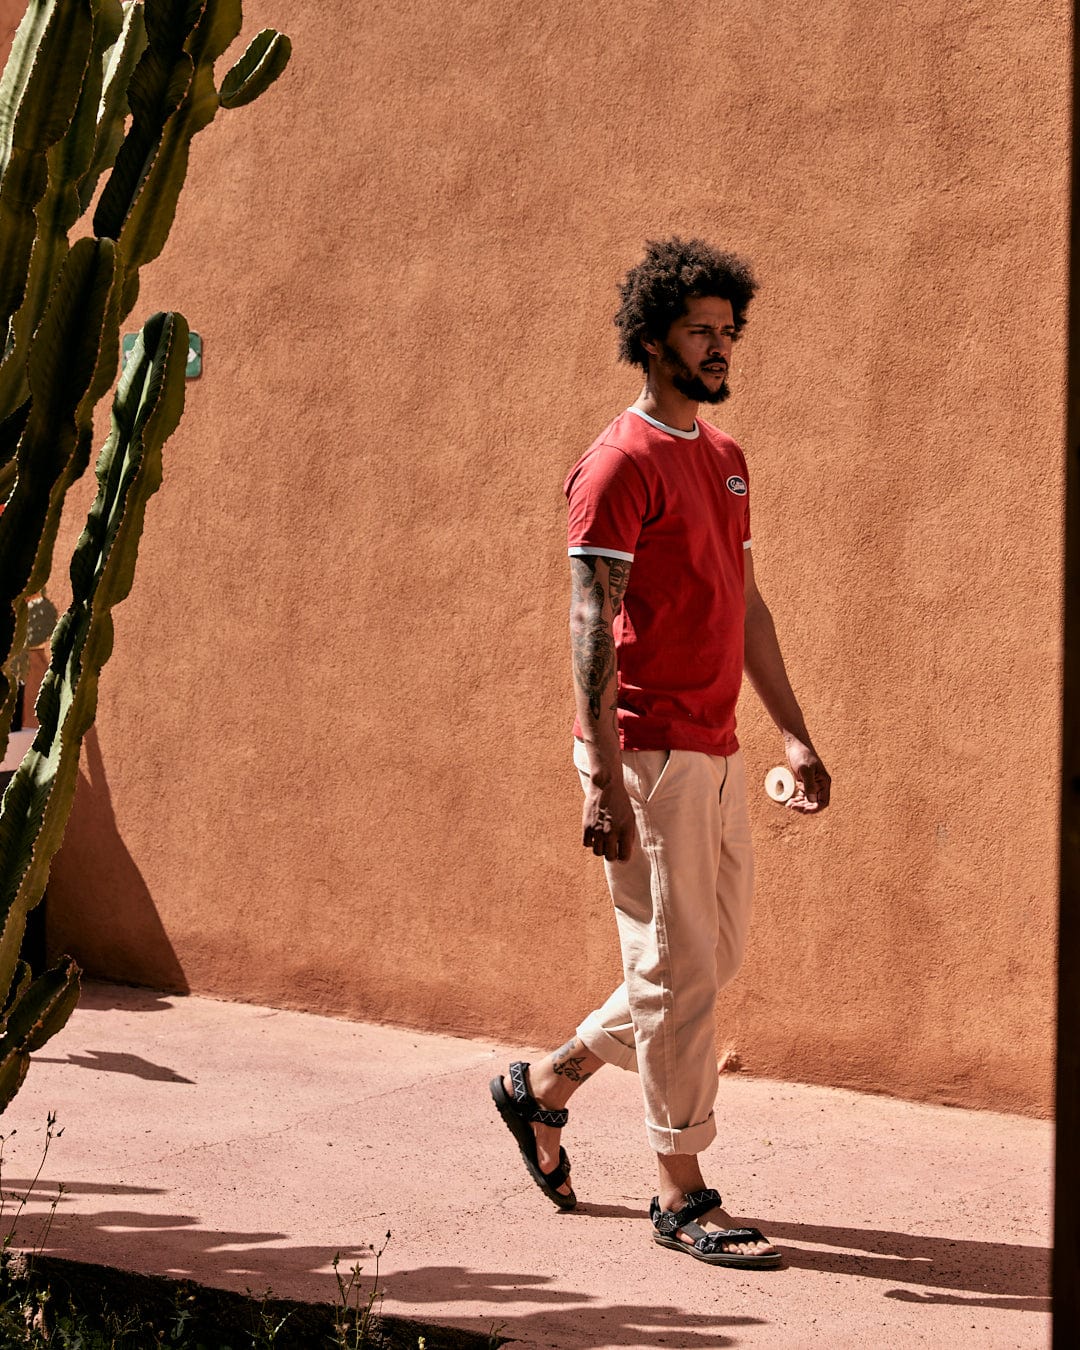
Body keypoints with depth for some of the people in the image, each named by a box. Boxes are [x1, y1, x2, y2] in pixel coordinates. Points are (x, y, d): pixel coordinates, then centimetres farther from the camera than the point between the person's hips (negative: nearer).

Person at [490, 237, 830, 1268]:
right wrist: (603, 779, -21)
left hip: (714, 751, 9)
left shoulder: (724, 459, 16)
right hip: (645, 751, -9)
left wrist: (796, 735, 16)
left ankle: (544, 1086, 31)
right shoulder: (621, 464, -10)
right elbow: (591, 627, -16)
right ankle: (682, 1195, 10)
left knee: (712, 959, 14)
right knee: (677, 969, -3)